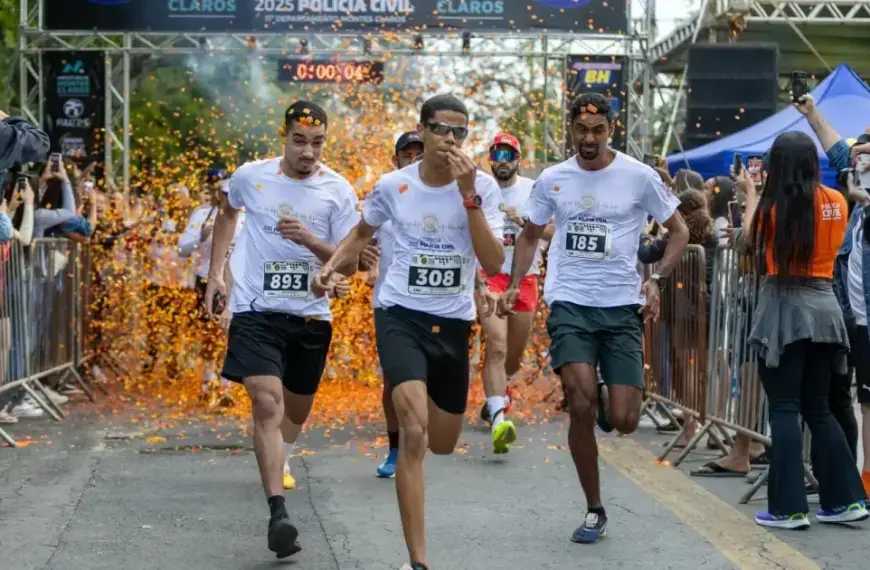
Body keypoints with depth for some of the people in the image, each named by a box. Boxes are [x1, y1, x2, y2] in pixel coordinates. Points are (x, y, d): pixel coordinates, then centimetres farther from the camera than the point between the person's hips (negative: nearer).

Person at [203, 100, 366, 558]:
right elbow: (227, 214, 20)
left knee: (297, 408, 18)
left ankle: (279, 464, 51)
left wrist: (309, 240, -23)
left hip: (310, 314, 2)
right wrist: (215, 273, 15)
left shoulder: (338, 190, -5)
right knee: (266, 402, -20)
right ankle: (278, 513, -25)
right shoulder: (250, 176, -2)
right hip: (256, 309, -2)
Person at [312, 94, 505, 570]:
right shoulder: (392, 186, -4)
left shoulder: (482, 187, -6)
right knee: (414, 432, -23)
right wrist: (332, 265, -1)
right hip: (401, 317, -2)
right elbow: (362, 232, 17)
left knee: (443, 445, 17)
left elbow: (493, 265, -16)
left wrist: (468, 196, -22)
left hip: (454, 324, 2)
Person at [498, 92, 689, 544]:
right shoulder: (552, 180, 5)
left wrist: (657, 279, -8)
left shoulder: (639, 177, -2)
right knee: (581, 407, -17)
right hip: (569, 304, 1)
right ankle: (594, 510, 0)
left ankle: (606, 398, 35)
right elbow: (530, 235, 19)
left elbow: (678, 230, 7)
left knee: (623, 421, -7)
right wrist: (514, 284, 6)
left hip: (622, 307, -1)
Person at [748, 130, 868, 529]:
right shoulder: (836, 203, 4)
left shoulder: (775, 206, -8)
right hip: (824, 306, 5)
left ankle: (788, 507, -3)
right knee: (818, 408, 15)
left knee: (784, 410, -1)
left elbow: (752, 239, 8)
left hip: (784, 307, -5)